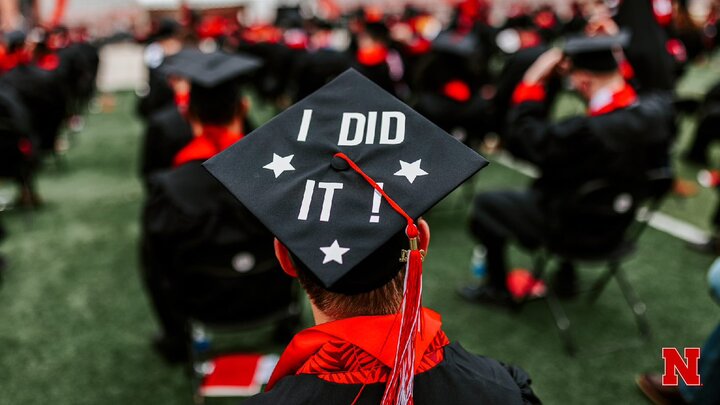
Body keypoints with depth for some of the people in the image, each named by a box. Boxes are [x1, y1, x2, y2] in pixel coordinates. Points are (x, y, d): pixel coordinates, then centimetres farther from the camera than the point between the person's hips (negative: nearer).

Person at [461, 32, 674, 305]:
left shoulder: (589, 132, -39)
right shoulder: (658, 109, -18)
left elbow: (519, 140, -27)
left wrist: (533, 81, -21)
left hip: (577, 231, -7)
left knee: (485, 204, 9)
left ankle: (497, 289, 27)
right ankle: (565, 277, 40)